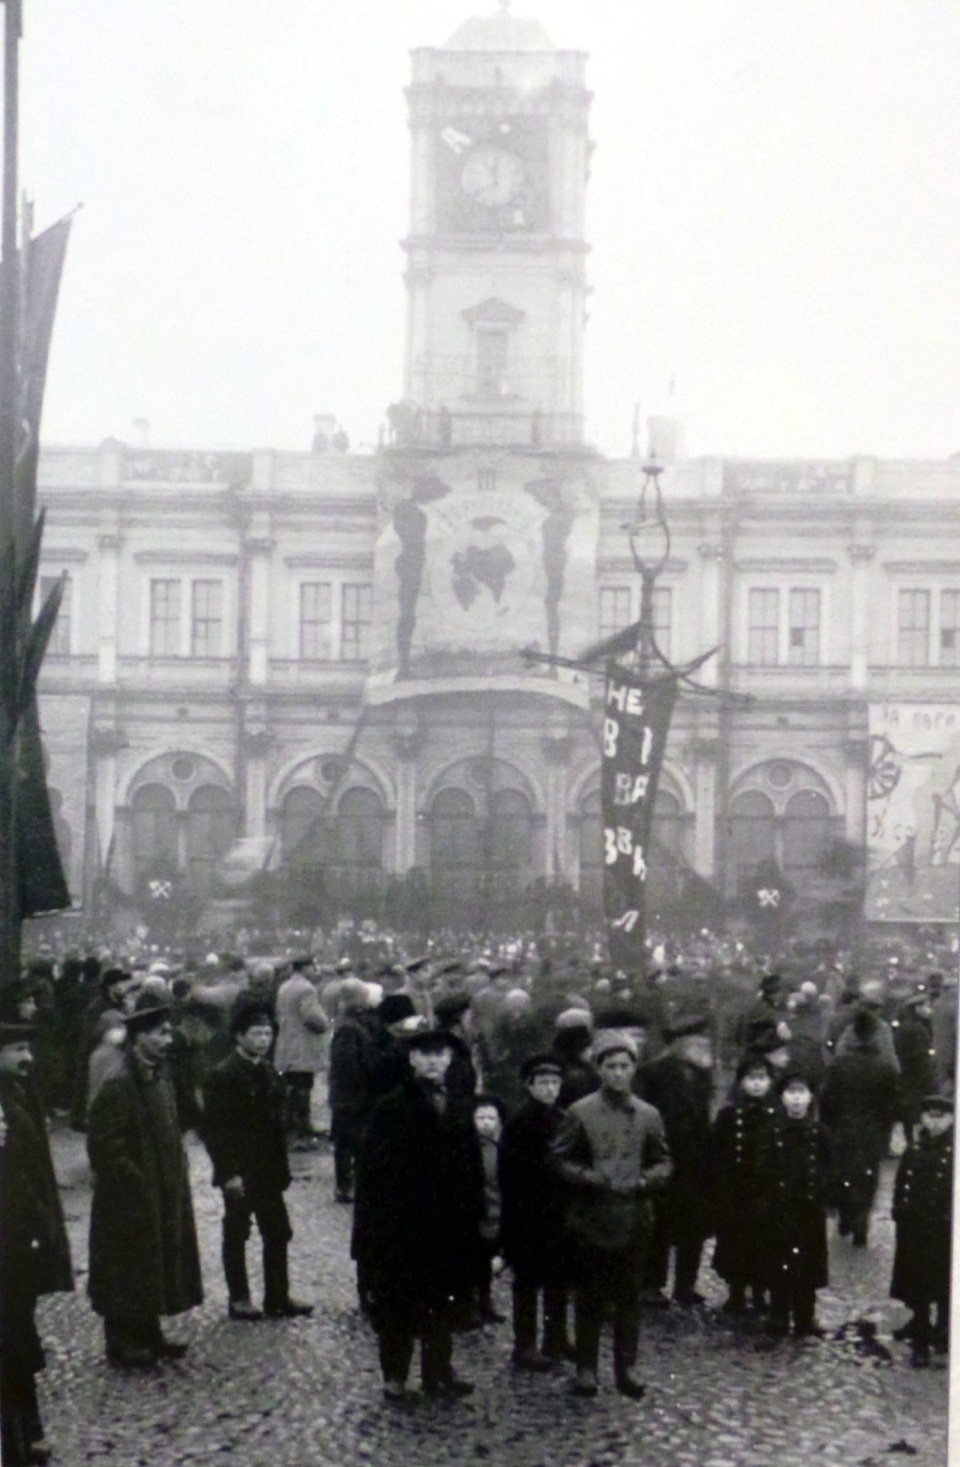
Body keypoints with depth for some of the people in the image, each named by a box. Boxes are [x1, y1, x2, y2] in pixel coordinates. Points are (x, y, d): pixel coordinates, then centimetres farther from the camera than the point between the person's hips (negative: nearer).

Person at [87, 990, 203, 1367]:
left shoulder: (161, 1080, 5)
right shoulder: (118, 1087, -21)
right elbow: (104, 1148, -22)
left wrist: (177, 1179, 10)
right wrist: (139, 1183, -17)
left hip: (163, 1199, 8)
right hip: (128, 1203, -8)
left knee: (156, 1267, 17)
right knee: (127, 1274, 4)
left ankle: (150, 1336, 29)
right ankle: (124, 1344, 16)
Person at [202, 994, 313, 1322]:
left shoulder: (269, 1073, 8)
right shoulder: (222, 1075, -15)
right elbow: (213, 1130, -16)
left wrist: (282, 1167, 10)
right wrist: (228, 1173, -19)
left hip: (268, 1171, 7)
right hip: (239, 1173, -7)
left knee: (278, 1233, 9)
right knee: (236, 1235, 7)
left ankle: (278, 1298, 19)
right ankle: (238, 1299, 18)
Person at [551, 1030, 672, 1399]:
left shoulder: (648, 1115, 6)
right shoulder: (580, 1113, -2)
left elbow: (663, 1161, 12)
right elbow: (561, 1158, 0)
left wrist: (645, 1181, -8)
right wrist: (590, 1179, -14)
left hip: (634, 1217, 2)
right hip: (591, 1217, -2)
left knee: (629, 1297, 7)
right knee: (590, 1298, 4)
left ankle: (626, 1368, 16)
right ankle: (586, 1369, 13)